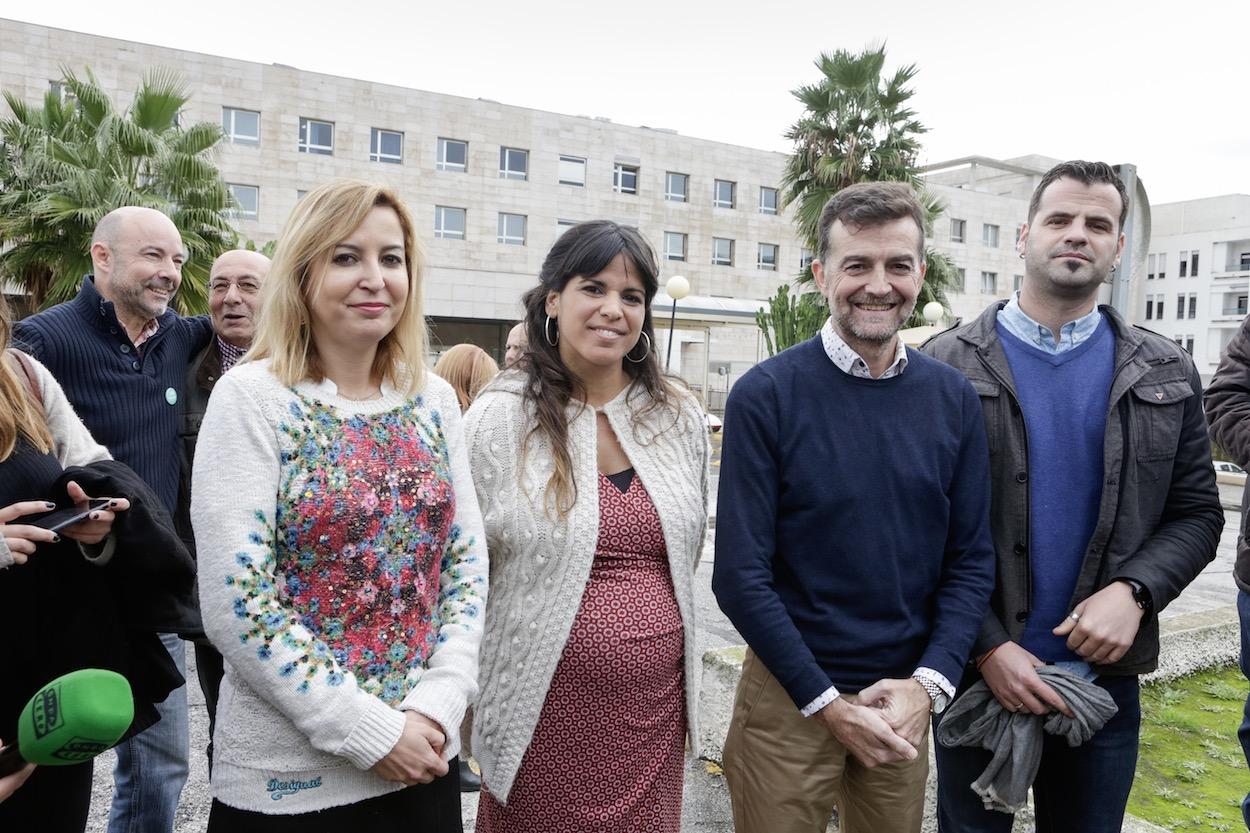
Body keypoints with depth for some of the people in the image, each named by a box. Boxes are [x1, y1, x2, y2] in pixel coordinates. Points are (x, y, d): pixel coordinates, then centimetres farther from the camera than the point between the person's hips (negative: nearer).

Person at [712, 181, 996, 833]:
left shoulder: (954, 399, -1)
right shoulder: (765, 395, -13)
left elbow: (971, 560, 2)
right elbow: (740, 573, -13)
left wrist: (926, 684, -9)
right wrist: (827, 702, -13)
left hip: (907, 697, 4)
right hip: (789, 694, -3)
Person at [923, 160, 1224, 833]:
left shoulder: (1167, 374, 4)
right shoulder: (946, 365, -6)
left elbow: (1196, 513, 6)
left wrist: (1133, 592, -13)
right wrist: (987, 647, -12)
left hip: (1107, 673, 3)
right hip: (976, 671, -2)